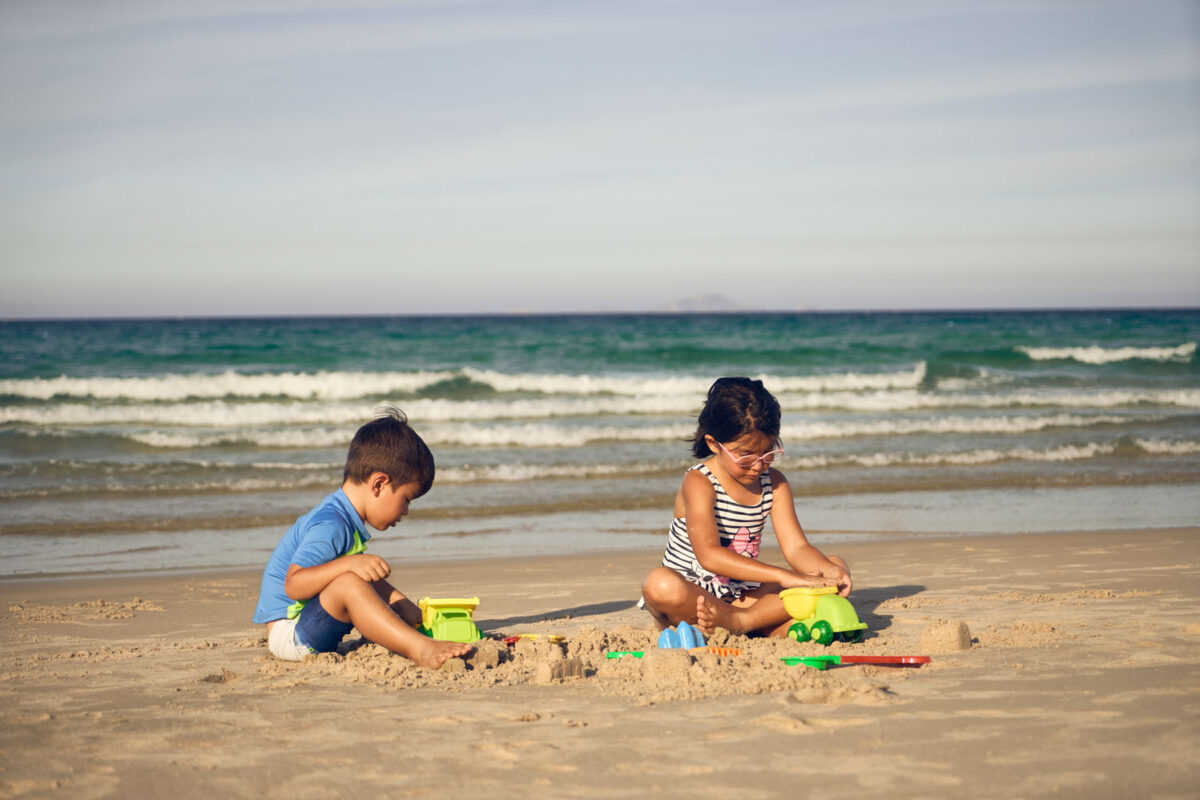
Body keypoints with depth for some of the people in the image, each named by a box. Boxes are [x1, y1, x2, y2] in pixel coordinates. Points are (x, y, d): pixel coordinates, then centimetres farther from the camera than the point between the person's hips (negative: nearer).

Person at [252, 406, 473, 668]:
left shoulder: (345, 521, 13)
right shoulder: (329, 525, -21)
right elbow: (293, 584, -31)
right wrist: (349, 564, -40)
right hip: (288, 634, -11)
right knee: (348, 583, -33)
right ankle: (421, 649, -45)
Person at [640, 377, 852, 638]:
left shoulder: (774, 483, 4)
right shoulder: (698, 483, -16)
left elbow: (796, 548, -2)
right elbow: (709, 555, -30)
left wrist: (829, 571, -26)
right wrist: (782, 576, -38)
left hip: (742, 597, 6)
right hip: (692, 597, -6)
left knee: (835, 566, -9)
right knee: (660, 584, -40)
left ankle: (738, 620, -25)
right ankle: (764, 622, -27)